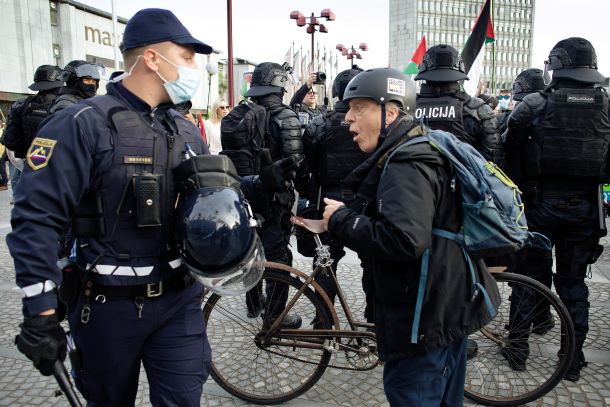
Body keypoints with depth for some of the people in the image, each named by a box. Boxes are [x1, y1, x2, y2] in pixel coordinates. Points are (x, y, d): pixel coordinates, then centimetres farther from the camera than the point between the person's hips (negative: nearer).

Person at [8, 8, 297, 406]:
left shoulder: (187, 130, 6)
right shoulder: (83, 124, -15)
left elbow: (212, 191, 15)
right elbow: (37, 219, -16)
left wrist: (260, 183, -1)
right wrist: (41, 313, -18)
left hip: (179, 299, 4)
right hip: (109, 304, -3)